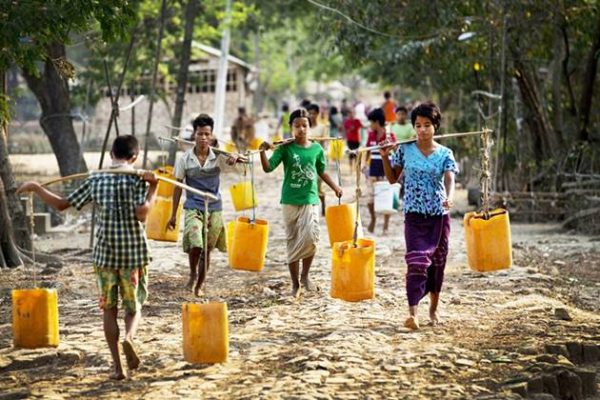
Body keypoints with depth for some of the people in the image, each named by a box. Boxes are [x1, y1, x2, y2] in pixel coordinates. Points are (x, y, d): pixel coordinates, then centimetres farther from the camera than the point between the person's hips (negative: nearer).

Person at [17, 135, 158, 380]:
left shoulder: (96, 179, 3)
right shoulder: (138, 178, -6)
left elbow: (62, 204, 7)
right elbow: (141, 214, -21)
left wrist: (36, 188, 18)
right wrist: (153, 188, -10)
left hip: (105, 254, 2)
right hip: (134, 253, -2)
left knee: (109, 309, 12)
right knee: (134, 306, 11)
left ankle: (117, 366, 6)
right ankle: (128, 337, -21)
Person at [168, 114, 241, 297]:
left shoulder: (218, 157, -2)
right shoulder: (184, 159, -3)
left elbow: (234, 160, -14)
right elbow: (178, 187, 2)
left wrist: (235, 157, -40)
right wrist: (173, 215, 4)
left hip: (214, 208, 2)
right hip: (193, 208, -2)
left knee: (207, 250, 8)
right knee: (195, 244, -22)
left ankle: (199, 285, 27)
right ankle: (193, 274, 7)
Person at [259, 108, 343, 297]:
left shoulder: (316, 148, 4)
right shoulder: (285, 148, -3)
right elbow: (268, 168, -12)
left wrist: (335, 187, 17)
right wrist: (263, 152, -28)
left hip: (310, 200, 1)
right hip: (291, 201, -1)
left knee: (311, 237, -14)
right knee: (293, 241, 5)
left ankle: (305, 275, 10)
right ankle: (295, 283, 15)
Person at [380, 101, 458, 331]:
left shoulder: (445, 154, 0)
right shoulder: (405, 149, 2)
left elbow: (450, 179, -16)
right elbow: (392, 178, 11)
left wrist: (449, 198, -37)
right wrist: (385, 156, -4)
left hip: (439, 215, 1)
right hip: (414, 215, -1)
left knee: (437, 263, 10)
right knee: (416, 262, -16)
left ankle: (433, 309, 28)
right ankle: (412, 313, -23)